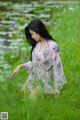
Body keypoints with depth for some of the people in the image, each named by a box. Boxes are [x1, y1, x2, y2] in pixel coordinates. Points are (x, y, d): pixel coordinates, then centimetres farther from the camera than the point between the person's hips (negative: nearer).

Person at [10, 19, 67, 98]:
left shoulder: (53, 46, -24)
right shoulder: (37, 44, -1)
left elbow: (57, 66, -18)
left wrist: (58, 87, -12)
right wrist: (20, 66, 7)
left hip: (44, 80, -7)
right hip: (33, 77, 7)